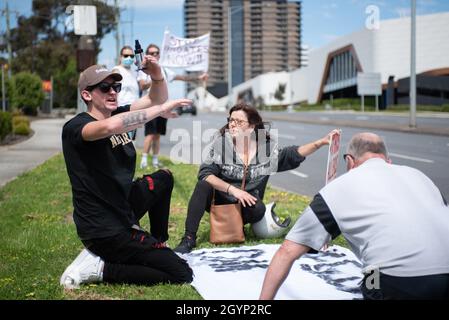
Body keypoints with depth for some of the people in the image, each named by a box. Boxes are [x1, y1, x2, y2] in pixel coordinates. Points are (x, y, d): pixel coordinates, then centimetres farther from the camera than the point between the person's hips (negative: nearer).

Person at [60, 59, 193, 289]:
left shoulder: (117, 115, 5)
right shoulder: (75, 127, -19)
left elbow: (155, 99, 4)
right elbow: (110, 126, -41)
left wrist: (157, 77, -18)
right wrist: (160, 109, -32)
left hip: (121, 208, 9)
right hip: (105, 229, -9)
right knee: (182, 274, -5)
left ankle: (158, 243, 30)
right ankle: (98, 267, -5)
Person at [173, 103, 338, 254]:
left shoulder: (267, 148, -3)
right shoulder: (221, 143, -10)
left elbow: (293, 155, -2)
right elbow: (205, 173, -17)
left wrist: (321, 142, -15)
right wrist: (233, 190, -27)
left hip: (245, 206, 1)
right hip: (219, 200, -1)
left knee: (258, 209, -32)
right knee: (203, 185, -30)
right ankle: (189, 238, -28)